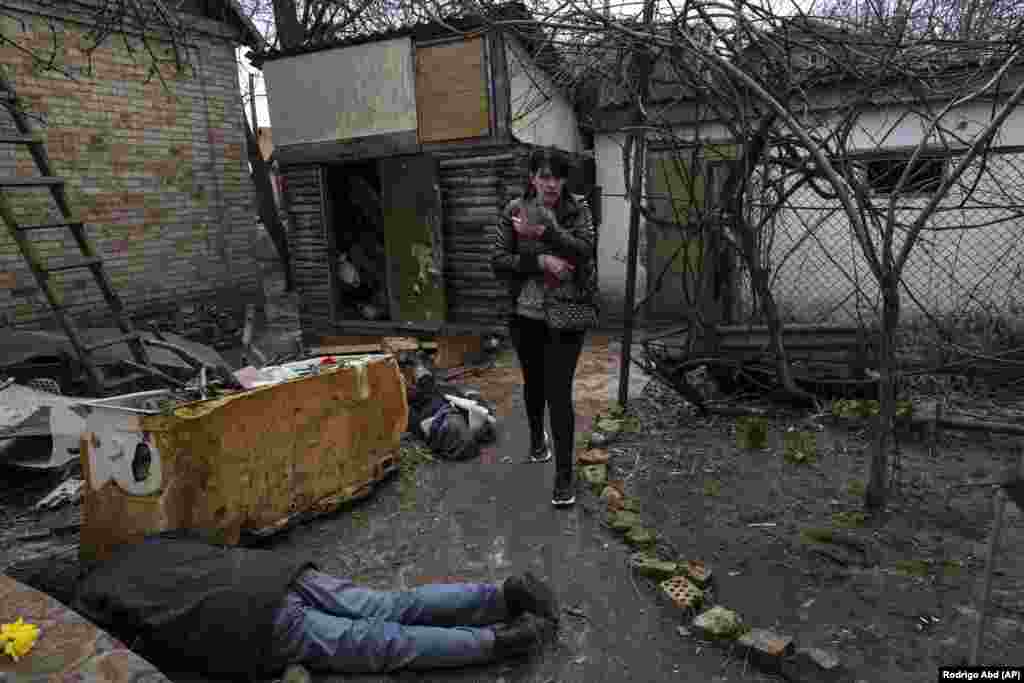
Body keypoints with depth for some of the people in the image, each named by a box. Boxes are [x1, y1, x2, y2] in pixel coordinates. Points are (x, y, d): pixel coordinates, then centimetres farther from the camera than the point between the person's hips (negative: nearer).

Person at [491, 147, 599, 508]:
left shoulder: (577, 208, -3)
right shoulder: (514, 210, -1)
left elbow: (585, 248, -19)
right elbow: (498, 260, -6)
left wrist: (543, 231, -28)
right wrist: (540, 261, -18)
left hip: (567, 314, -2)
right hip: (525, 314, 3)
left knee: (559, 392, -6)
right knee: (533, 382, 20)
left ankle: (564, 474, 6)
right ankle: (537, 436, 49)